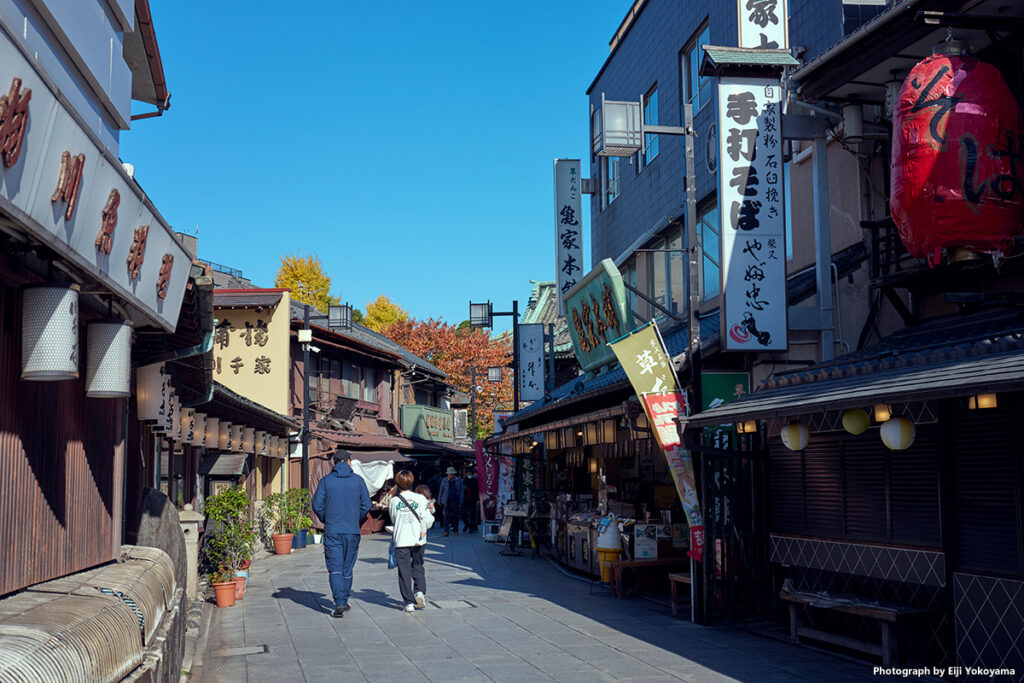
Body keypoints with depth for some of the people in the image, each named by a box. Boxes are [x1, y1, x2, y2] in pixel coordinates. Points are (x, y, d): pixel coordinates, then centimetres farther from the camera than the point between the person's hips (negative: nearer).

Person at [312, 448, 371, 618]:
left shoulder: (326, 481, 0)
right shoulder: (358, 480, 2)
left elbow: (317, 505, -1)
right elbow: (366, 504, 3)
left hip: (332, 531, -1)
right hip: (352, 531, 1)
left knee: (335, 568, -2)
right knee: (348, 568, 14)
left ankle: (339, 603, -16)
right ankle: (344, 601, 24)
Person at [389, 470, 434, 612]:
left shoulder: (394, 500, -1)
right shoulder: (420, 498, -4)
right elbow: (427, 518, -8)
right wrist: (423, 531, 9)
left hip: (401, 541, -1)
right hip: (418, 539, 1)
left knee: (404, 570, 5)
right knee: (418, 567, 18)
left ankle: (409, 602, 1)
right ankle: (420, 591, -3)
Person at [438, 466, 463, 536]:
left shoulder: (458, 481, 3)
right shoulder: (444, 480, 4)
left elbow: (461, 491, 5)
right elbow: (441, 491, 10)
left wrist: (460, 502, -1)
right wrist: (440, 501, 8)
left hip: (456, 501, 0)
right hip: (447, 501, 0)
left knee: (455, 516, 5)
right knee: (446, 516, -6)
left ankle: (456, 530, 15)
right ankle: (446, 531, -4)